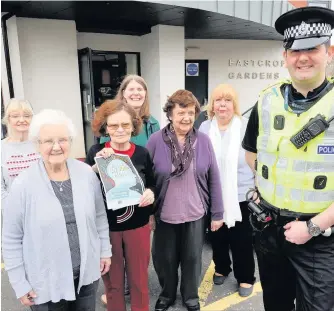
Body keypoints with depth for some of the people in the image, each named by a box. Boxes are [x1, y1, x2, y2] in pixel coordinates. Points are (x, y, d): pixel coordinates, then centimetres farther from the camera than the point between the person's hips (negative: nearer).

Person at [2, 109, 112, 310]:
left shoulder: (87, 174, -7)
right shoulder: (23, 185, -16)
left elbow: (100, 216, 5)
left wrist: (105, 251, 8)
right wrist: (19, 283, -6)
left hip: (87, 273, 3)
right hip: (46, 282, -2)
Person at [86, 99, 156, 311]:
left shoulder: (142, 153, -6)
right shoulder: (96, 152, -9)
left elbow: (153, 185, 6)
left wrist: (151, 193, -16)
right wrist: (96, 166, -28)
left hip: (138, 226, 1)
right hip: (106, 227, -1)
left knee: (139, 278, 18)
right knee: (112, 280, 18)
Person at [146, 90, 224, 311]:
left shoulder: (203, 141, -6)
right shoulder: (156, 141, -10)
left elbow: (214, 179, -2)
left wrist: (217, 213, 0)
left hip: (195, 214, 1)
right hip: (164, 215, 0)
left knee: (192, 258, 17)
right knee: (165, 258, 17)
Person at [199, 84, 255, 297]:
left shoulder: (246, 127, -9)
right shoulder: (204, 128, 3)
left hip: (240, 195, -3)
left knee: (241, 238, 9)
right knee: (217, 235, 17)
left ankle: (246, 277, 29)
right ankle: (221, 268, 41)